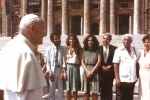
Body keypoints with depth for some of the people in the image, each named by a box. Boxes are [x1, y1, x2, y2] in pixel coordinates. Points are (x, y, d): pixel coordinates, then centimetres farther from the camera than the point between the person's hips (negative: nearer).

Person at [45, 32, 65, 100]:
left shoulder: (63, 49, 2)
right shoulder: (49, 49, 0)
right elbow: (48, 62, -2)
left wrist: (63, 72, -8)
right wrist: (50, 73, -8)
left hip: (60, 70, 1)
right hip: (52, 70, 0)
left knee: (61, 90, 7)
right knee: (51, 90, 10)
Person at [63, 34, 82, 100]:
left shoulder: (78, 49, 2)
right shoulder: (67, 49, 5)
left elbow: (80, 60, 4)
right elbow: (64, 61, 3)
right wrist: (64, 71, -2)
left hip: (75, 68, -1)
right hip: (68, 68, 1)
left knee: (75, 89, 3)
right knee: (68, 89, 5)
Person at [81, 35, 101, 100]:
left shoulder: (97, 50, 2)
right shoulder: (84, 50, 9)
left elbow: (99, 62, -4)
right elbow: (82, 62, 6)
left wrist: (92, 71, -9)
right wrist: (87, 71, -7)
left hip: (94, 71, -2)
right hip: (86, 71, 2)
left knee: (94, 91, -3)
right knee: (86, 91, 6)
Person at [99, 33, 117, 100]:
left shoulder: (114, 48, 1)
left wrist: (110, 66, -14)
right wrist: (102, 66, -13)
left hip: (110, 72, -1)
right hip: (101, 72, 1)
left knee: (109, 89, 4)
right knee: (103, 89, 7)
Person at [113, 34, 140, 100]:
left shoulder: (135, 51, 5)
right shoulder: (119, 50, -4)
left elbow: (137, 64, 11)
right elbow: (115, 65, -7)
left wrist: (137, 76, 6)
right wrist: (117, 78, -12)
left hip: (132, 79, 4)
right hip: (122, 79, -3)